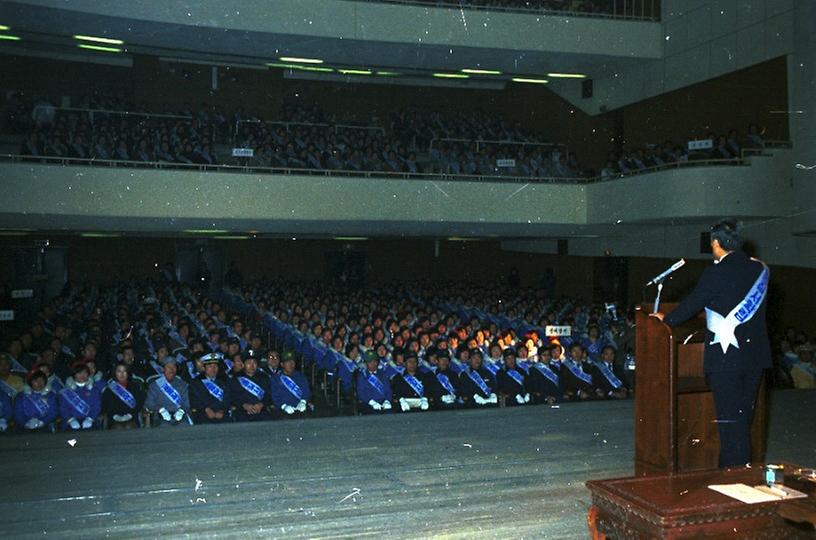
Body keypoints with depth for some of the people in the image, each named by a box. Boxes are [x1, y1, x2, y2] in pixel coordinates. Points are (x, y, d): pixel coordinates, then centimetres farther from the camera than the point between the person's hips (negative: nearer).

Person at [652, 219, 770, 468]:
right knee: (745, 415, 16)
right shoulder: (760, 269, 5)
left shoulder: (716, 273, -15)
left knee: (729, 417, 0)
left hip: (725, 355, -7)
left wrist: (666, 319, 11)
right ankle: (744, 466, 26)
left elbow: (693, 303, -6)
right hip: (755, 354, 7)